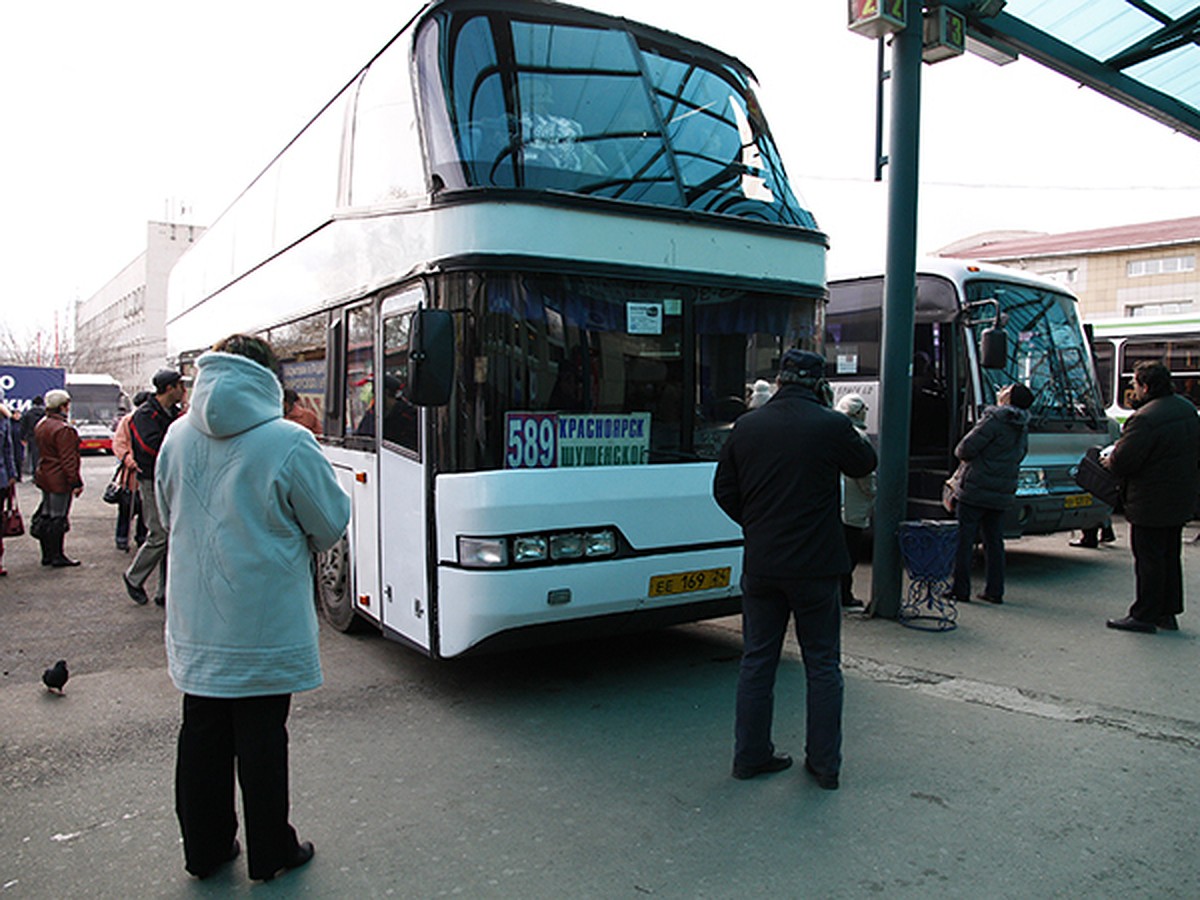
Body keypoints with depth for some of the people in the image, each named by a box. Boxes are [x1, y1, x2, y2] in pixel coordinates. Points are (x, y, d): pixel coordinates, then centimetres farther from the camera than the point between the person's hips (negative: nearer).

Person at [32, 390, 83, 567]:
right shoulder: (64, 429, -19)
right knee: (58, 518, -2)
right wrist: (76, 482, -18)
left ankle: (47, 555, 22)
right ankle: (57, 556, 4)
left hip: (44, 477, 10)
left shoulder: (41, 425, 11)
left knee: (46, 516, 14)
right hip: (60, 480, -10)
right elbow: (68, 459, -21)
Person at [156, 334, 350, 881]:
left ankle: (204, 850, 32)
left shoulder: (178, 438, 0)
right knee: (261, 741, 7)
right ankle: (270, 854, 23)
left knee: (202, 735, 16)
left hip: (194, 625, 5)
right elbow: (331, 525, -7)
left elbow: (170, 518, 14)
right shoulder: (287, 444, -18)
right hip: (262, 625, -5)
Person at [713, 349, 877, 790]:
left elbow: (723, 491, 6)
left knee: (757, 659, 13)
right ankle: (825, 763, 19)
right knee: (822, 664, 11)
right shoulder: (832, 426, -10)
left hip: (760, 565, 3)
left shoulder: (746, 426, 0)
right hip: (816, 565, -3)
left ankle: (750, 754, 22)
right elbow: (865, 463, 9)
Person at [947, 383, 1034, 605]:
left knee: (963, 540, -1)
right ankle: (995, 591, 15)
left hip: (975, 490, -7)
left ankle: (960, 589, 1)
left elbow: (965, 449, -16)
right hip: (1001, 495, 7)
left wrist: (961, 453, 6)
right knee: (994, 542, 13)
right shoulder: (1022, 429, 14)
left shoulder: (994, 420, -13)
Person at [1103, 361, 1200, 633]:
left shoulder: (1145, 419, -24)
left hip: (1150, 503, -9)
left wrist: (1109, 460, -1)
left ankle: (1144, 616, 7)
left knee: (1148, 560, -1)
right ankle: (1168, 612, 26)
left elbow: (1123, 461, -24)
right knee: (1170, 557, 17)